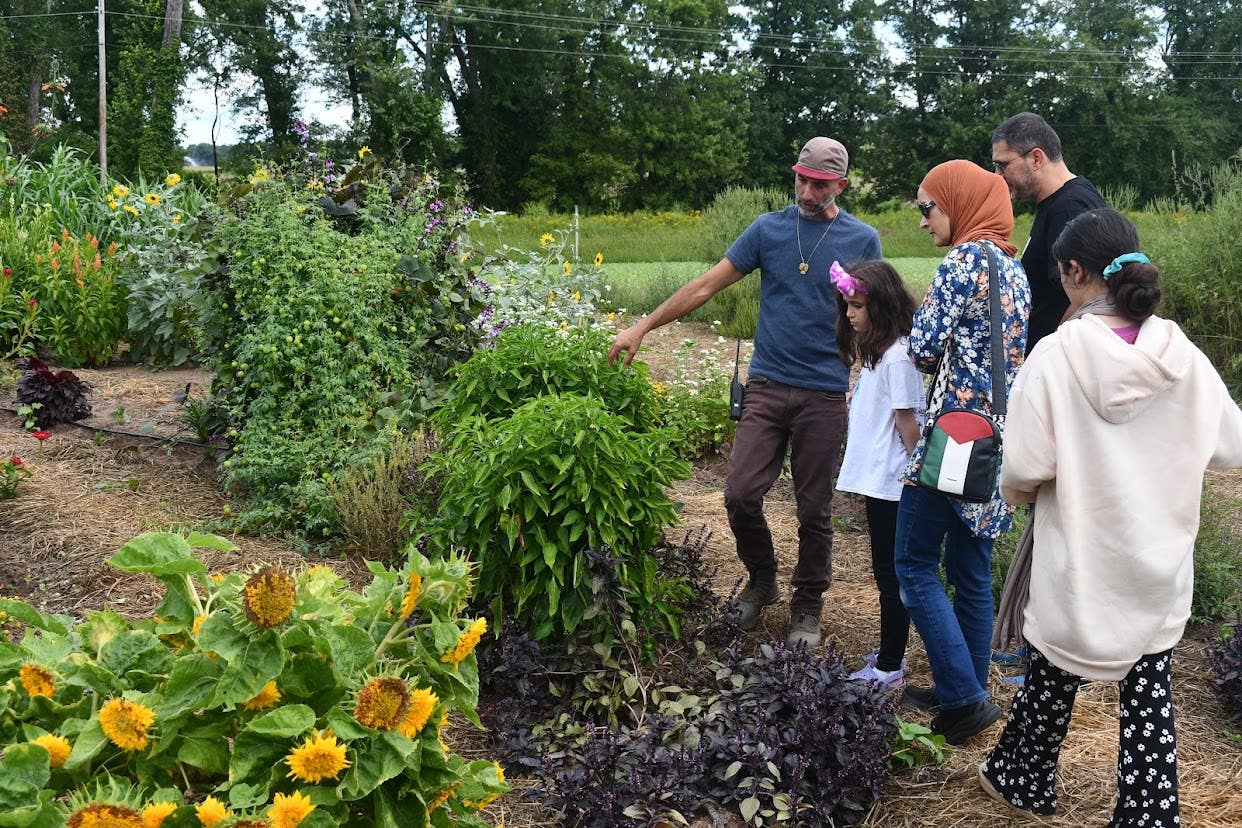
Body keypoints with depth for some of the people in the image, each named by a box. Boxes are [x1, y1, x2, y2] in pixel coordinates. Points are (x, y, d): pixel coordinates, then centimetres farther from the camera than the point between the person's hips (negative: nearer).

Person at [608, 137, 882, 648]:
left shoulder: (862, 240, 3)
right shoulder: (768, 228, 5)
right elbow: (707, 285, 6)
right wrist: (642, 328, 3)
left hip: (825, 394, -1)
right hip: (767, 385, 2)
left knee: (814, 509, 5)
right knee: (741, 493, -4)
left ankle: (807, 607, 23)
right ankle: (761, 581, 22)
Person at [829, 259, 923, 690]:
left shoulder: (897, 355, -18)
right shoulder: (876, 350, 12)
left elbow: (908, 422, -17)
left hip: (890, 482, -10)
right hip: (878, 479, 10)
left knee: (891, 573, -1)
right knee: (888, 570, 17)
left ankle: (889, 669, 9)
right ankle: (890, 654, 28)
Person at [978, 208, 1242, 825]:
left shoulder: (1056, 355, -18)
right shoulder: (1182, 357, -7)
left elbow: (1025, 469, -19)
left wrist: (1015, 489, 3)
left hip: (1080, 565, -2)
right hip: (1160, 567, 2)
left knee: (1052, 679, 18)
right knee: (1150, 692, 12)